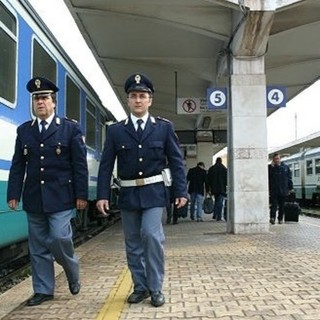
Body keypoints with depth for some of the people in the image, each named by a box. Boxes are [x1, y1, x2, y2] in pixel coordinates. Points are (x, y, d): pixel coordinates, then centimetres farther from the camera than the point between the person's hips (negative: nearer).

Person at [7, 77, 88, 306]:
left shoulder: (71, 129, 1)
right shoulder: (24, 130, 11)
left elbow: (80, 165, -3)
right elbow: (18, 165, 9)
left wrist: (81, 195, -7)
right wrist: (13, 194, 3)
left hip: (60, 197, -4)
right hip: (33, 198, 4)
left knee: (59, 238, -10)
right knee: (38, 246, 8)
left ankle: (72, 272, 20)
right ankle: (43, 290, 20)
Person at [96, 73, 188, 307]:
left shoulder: (164, 127, 2)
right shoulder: (115, 130, 3)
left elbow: (176, 162, 2)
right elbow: (106, 165, 2)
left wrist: (181, 191, -4)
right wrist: (103, 195, -5)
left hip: (153, 191, -2)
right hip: (128, 193, 2)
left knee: (151, 235, -16)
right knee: (133, 243, 9)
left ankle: (155, 288, 1)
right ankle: (140, 287, 25)